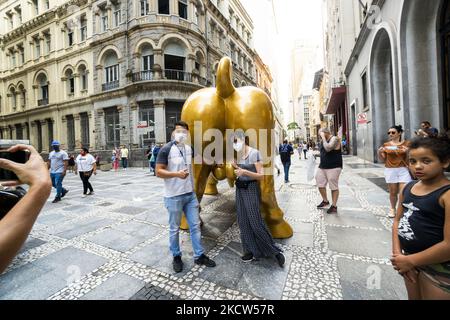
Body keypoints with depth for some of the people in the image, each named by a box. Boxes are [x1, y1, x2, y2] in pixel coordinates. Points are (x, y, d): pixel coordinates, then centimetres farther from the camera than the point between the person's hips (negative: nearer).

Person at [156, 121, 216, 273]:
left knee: (195, 225, 12)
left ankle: (199, 256, 27)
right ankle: (176, 257, 32)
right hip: (174, 197, -5)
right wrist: (176, 174, -27)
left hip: (190, 194, 6)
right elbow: (159, 172, -14)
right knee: (174, 228, 11)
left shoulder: (189, 149, 6)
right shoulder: (166, 149, -12)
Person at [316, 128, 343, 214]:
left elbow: (328, 148, -28)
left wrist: (323, 137, -20)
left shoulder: (334, 139, -10)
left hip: (333, 167, -8)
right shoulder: (323, 141, 14)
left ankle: (334, 206, 10)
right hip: (322, 167, 8)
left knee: (333, 186, 0)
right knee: (320, 184, 8)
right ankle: (325, 201, 27)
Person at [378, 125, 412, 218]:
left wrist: (407, 151, -15)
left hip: (403, 170, -1)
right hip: (390, 170, 1)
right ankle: (393, 209, 25)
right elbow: (383, 160, 7)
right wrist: (379, 152, -10)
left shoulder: (406, 144, 2)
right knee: (393, 192, 7)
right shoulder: (386, 145, 5)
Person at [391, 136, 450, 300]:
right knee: (413, 297, 25)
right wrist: (397, 253, -6)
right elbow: (398, 220, 4)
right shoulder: (408, 188, -1)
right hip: (408, 256, 6)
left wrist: (410, 261, -16)